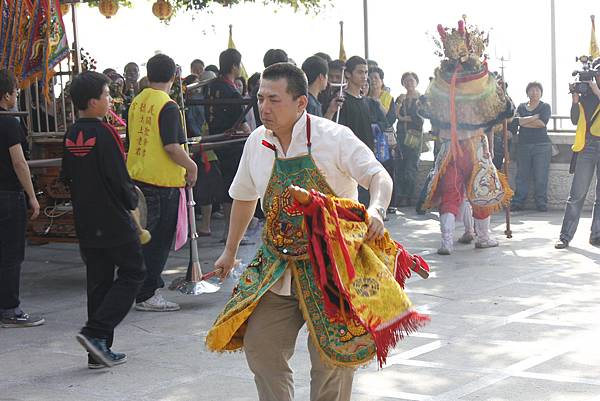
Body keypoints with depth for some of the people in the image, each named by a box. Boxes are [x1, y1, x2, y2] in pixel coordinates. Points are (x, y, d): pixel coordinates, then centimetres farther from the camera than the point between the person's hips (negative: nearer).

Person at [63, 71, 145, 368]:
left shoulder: (71, 135, 6)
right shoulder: (103, 132, -16)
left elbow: (67, 177, 13)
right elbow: (119, 178, -17)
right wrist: (132, 200, 0)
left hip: (85, 223, 7)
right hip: (114, 221, -7)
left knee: (99, 282, 12)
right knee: (132, 273, 5)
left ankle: (99, 351, 13)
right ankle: (96, 332, -8)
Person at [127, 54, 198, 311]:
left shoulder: (136, 103, 8)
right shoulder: (168, 107, -15)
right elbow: (171, 146, -20)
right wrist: (192, 167, -8)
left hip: (136, 176, 8)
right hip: (163, 181, -8)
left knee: (145, 235, 17)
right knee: (158, 239, 0)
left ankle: (152, 285, 26)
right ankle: (146, 295, 3)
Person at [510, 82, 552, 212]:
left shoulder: (545, 107, 8)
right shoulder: (521, 107, 16)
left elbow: (543, 122, -10)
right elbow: (516, 120, -3)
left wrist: (524, 121, -3)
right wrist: (535, 117, -10)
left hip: (542, 145, -3)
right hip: (523, 145, 3)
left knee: (541, 176, -7)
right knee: (521, 175, -1)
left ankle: (541, 203, -4)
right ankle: (517, 202, 1)